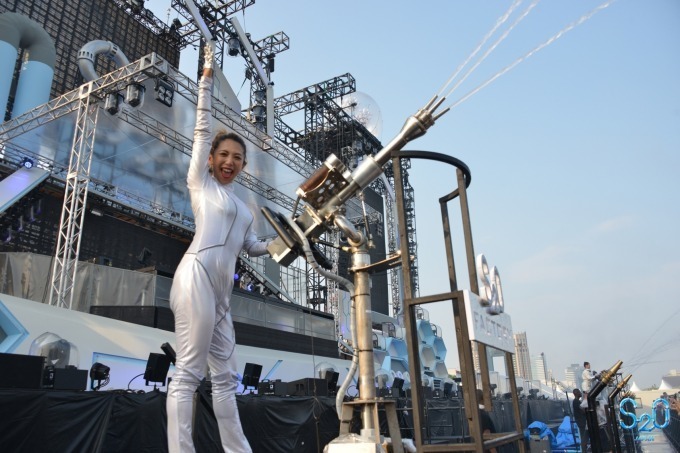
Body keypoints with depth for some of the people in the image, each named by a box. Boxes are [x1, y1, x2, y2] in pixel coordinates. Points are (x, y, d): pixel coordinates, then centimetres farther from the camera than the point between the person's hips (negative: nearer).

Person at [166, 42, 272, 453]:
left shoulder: (241, 208, 28)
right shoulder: (201, 182, 12)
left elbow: (252, 246, 33)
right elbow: (203, 129, 9)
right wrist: (207, 79, 10)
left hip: (220, 292, 8)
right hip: (197, 277, -7)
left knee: (225, 376, 7)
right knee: (189, 373, -12)